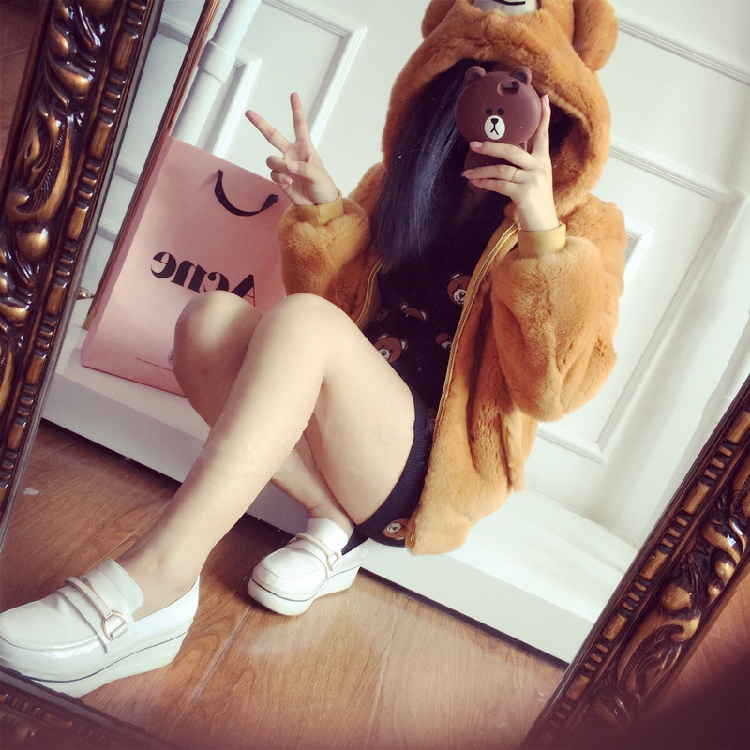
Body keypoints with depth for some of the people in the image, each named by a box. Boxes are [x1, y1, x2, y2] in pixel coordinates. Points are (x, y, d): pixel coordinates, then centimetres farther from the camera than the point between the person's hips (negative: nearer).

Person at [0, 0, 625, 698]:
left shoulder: (585, 226, 1)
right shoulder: (405, 179, 14)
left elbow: (554, 390, -12)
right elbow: (337, 301, 14)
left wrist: (542, 233, -25)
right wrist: (324, 211, -5)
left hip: (431, 469, -5)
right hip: (338, 430, 5)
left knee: (301, 321, -31)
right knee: (210, 318, -21)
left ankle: (149, 588, -36)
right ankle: (335, 524, -18)